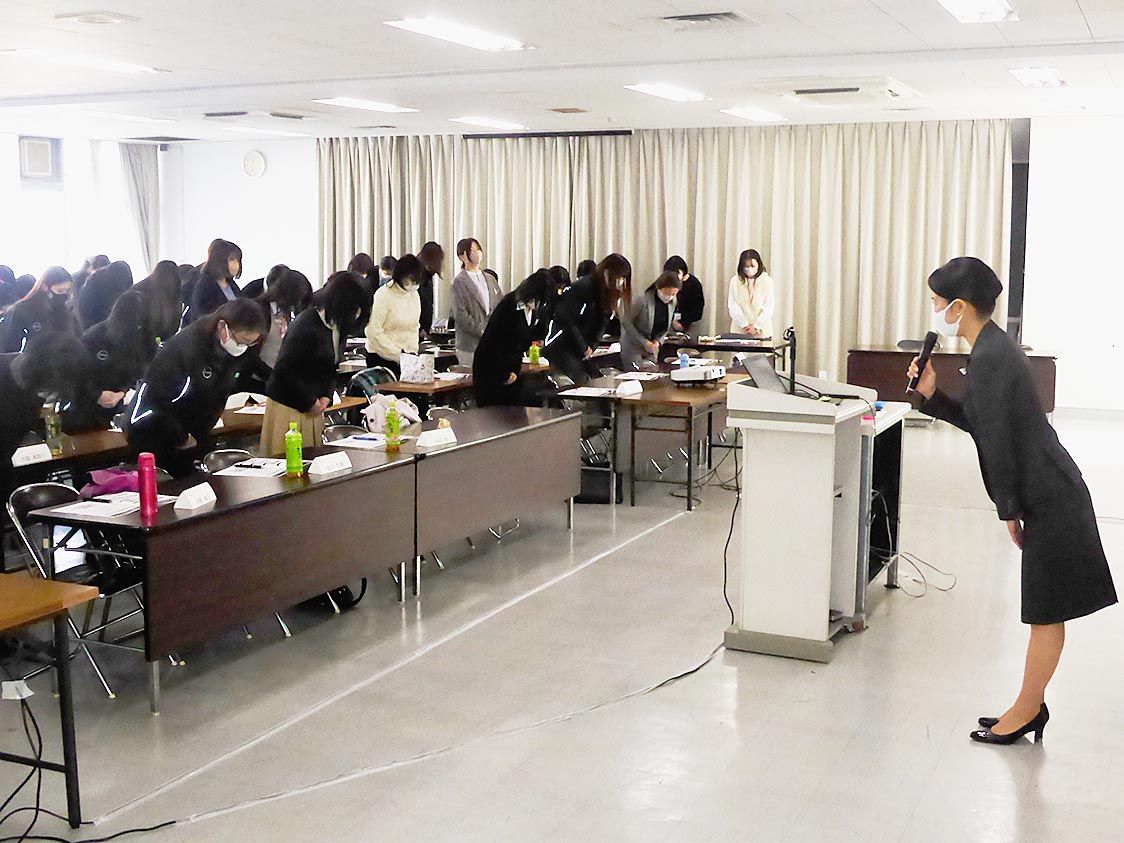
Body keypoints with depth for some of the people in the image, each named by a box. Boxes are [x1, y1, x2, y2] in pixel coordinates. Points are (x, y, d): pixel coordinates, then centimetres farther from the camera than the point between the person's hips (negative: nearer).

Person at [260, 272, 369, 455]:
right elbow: (283, 370, -21)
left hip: (312, 408, 8)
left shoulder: (333, 325, 6)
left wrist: (326, 396, -2)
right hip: (288, 409, -8)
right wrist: (310, 403, -13)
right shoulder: (306, 326, -20)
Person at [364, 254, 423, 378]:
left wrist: (413, 351, 2)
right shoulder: (384, 295, -11)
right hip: (381, 358, -6)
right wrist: (398, 354, -16)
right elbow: (373, 331, -16)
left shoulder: (415, 295, 9)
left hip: (404, 359, 6)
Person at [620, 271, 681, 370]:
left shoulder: (672, 303, -1)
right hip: (633, 346, -6)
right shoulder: (642, 300, -21)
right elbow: (625, 321, -16)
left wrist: (658, 341, -9)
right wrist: (643, 342, -20)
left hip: (652, 349, 6)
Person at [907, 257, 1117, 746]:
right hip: (1050, 496, 10)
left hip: (1048, 500, -10)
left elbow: (996, 442, -19)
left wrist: (1010, 511, -12)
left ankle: (1027, 710, 13)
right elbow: (981, 424, 19)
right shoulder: (994, 347, 12)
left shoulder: (989, 358, -19)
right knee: (1044, 611, 16)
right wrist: (932, 396, 9)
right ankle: (1031, 706, 25)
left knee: (1046, 611, 2)